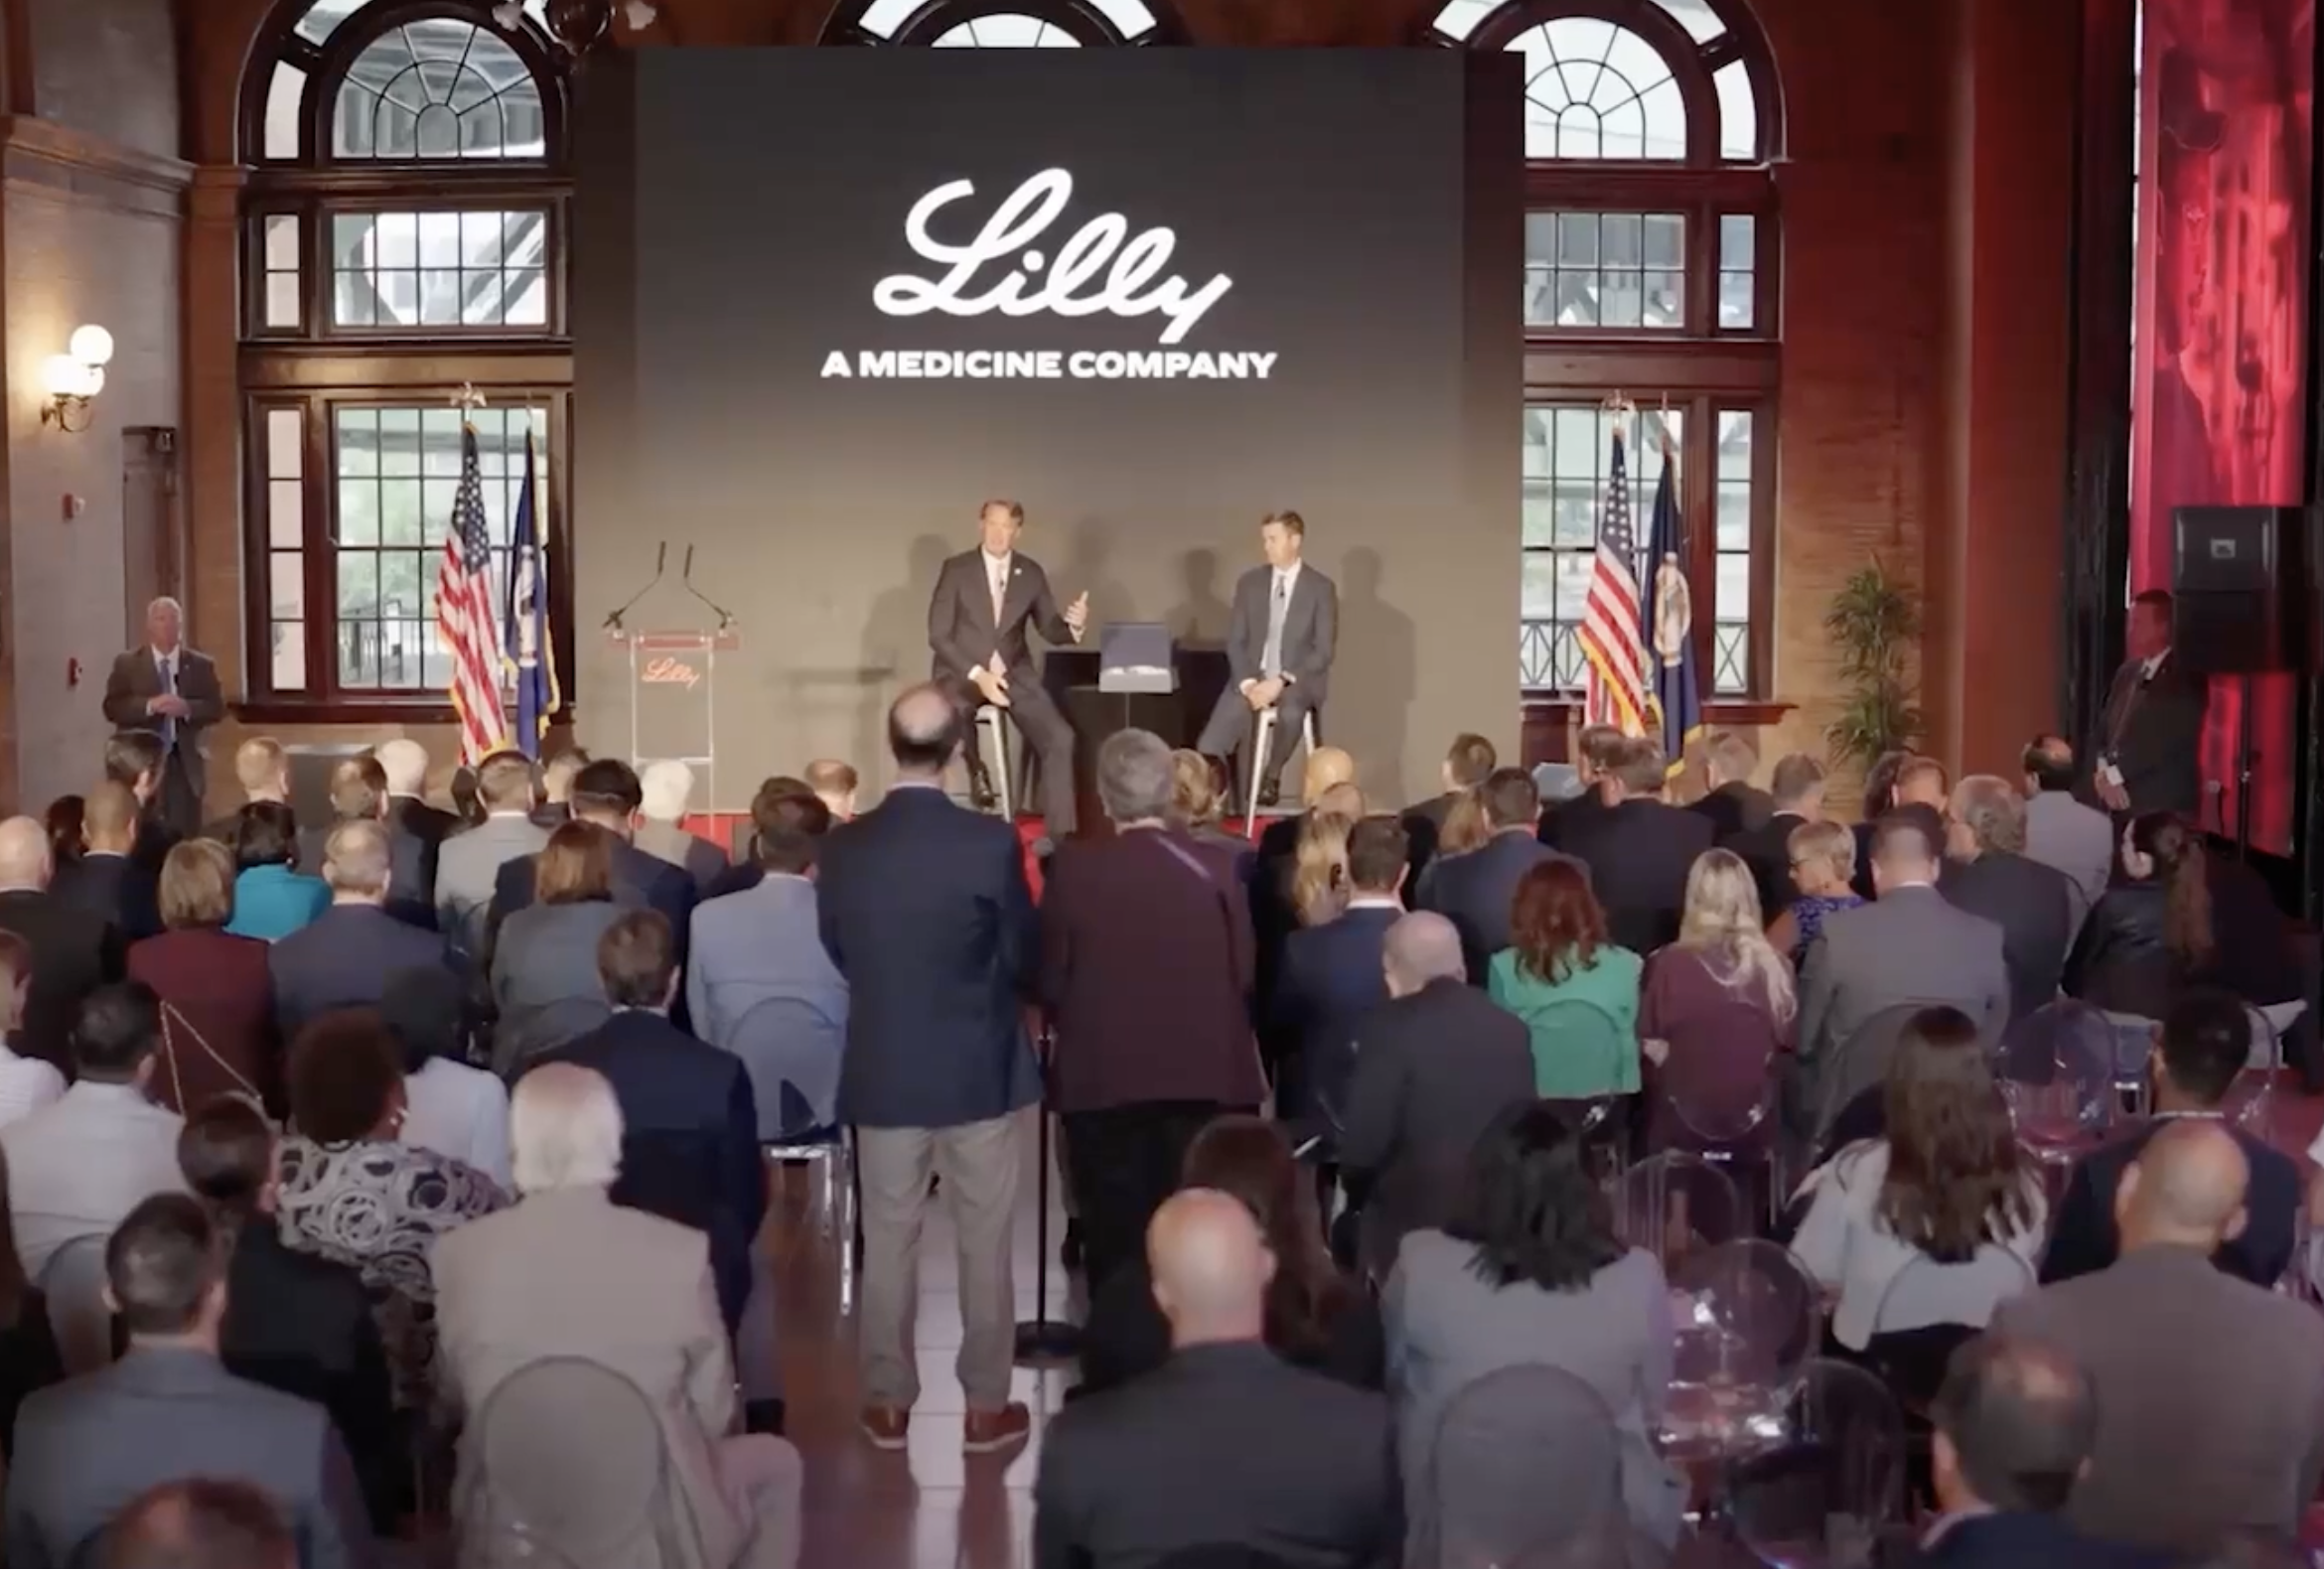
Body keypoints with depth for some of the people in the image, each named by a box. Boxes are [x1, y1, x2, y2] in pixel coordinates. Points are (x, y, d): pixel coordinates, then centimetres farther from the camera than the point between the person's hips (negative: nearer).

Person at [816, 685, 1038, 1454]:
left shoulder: (843, 847, -6)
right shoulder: (990, 843, -15)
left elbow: (835, 953, 6)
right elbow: (1024, 958, -6)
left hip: (881, 1070, 2)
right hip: (978, 1070, -2)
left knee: (887, 1239, 12)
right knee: (984, 1243, 9)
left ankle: (888, 1401, 20)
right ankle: (986, 1404, 15)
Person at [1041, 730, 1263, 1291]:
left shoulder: (1073, 869, -8)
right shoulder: (1214, 868, -5)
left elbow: (1050, 979, -3)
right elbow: (1243, 974, 2)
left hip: (1103, 1076, -1)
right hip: (1203, 1073, 1)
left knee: (1115, 1239, 7)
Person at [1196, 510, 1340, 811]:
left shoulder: (1321, 588, -1)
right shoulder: (1249, 583, 8)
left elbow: (1324, 650, -7)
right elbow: (1235, 641, 5)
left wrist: (1282, 681, -18)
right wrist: (1247, 682, -14)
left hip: (1298, 680, -2)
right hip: (1252, 677, 2)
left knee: (1291, 711, -37)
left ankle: (1270, 781, -15)